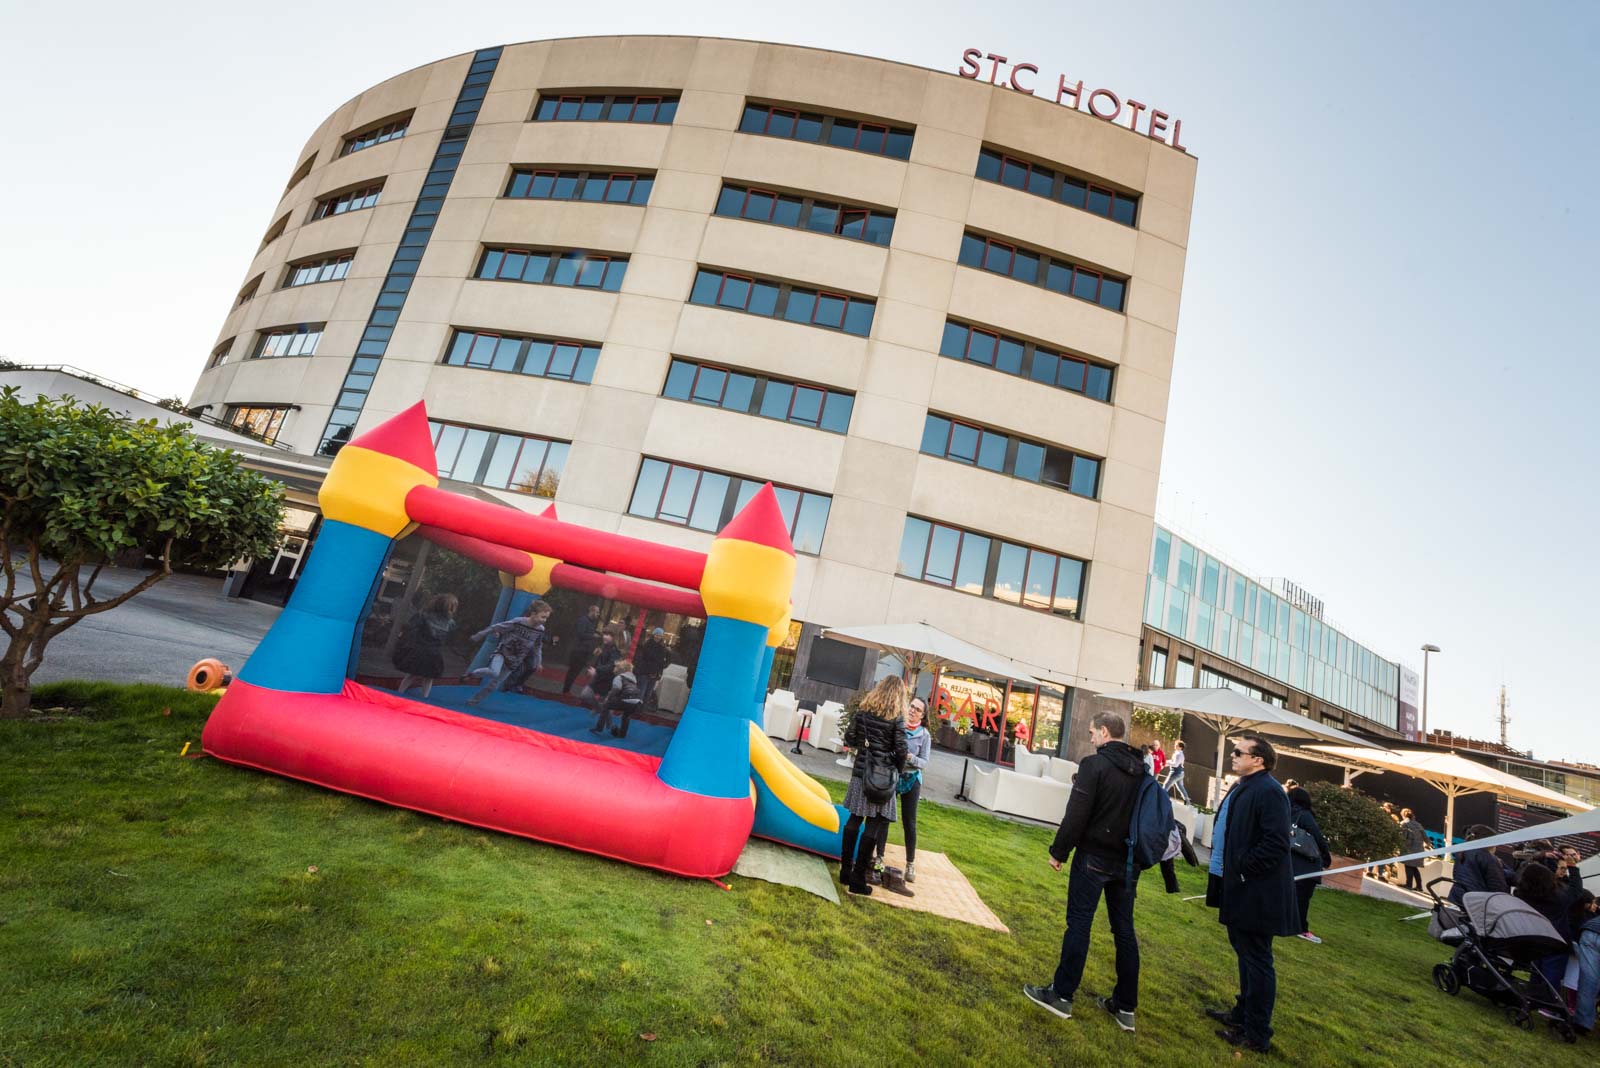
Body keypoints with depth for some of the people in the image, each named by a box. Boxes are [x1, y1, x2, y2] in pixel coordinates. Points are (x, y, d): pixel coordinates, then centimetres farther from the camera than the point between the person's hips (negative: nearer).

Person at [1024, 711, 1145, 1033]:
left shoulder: (1095, 764, -16)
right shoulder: (1142, 769, 5)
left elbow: (1076, 815, -17)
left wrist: (1059, 851, -8)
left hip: (1093, 857, -6)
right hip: (1127, 861, 6)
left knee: (1079, 924, 2)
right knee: (1124, 929, 14)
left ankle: (1062, 995, 10)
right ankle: (1126, 1006, 22)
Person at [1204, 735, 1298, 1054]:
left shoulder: (1268, 791, -21)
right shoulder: (1243, 787, 11)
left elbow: (1276, 843, -26)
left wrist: (1243, 868, -19)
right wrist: (1225, 871, 14)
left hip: (1256, 894, -10)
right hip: (1239, 889, 10)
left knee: (1256, 959, 3)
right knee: (1244, 951, 22)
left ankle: (1257, 1034, 16)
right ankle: (1243, 1013, 38)